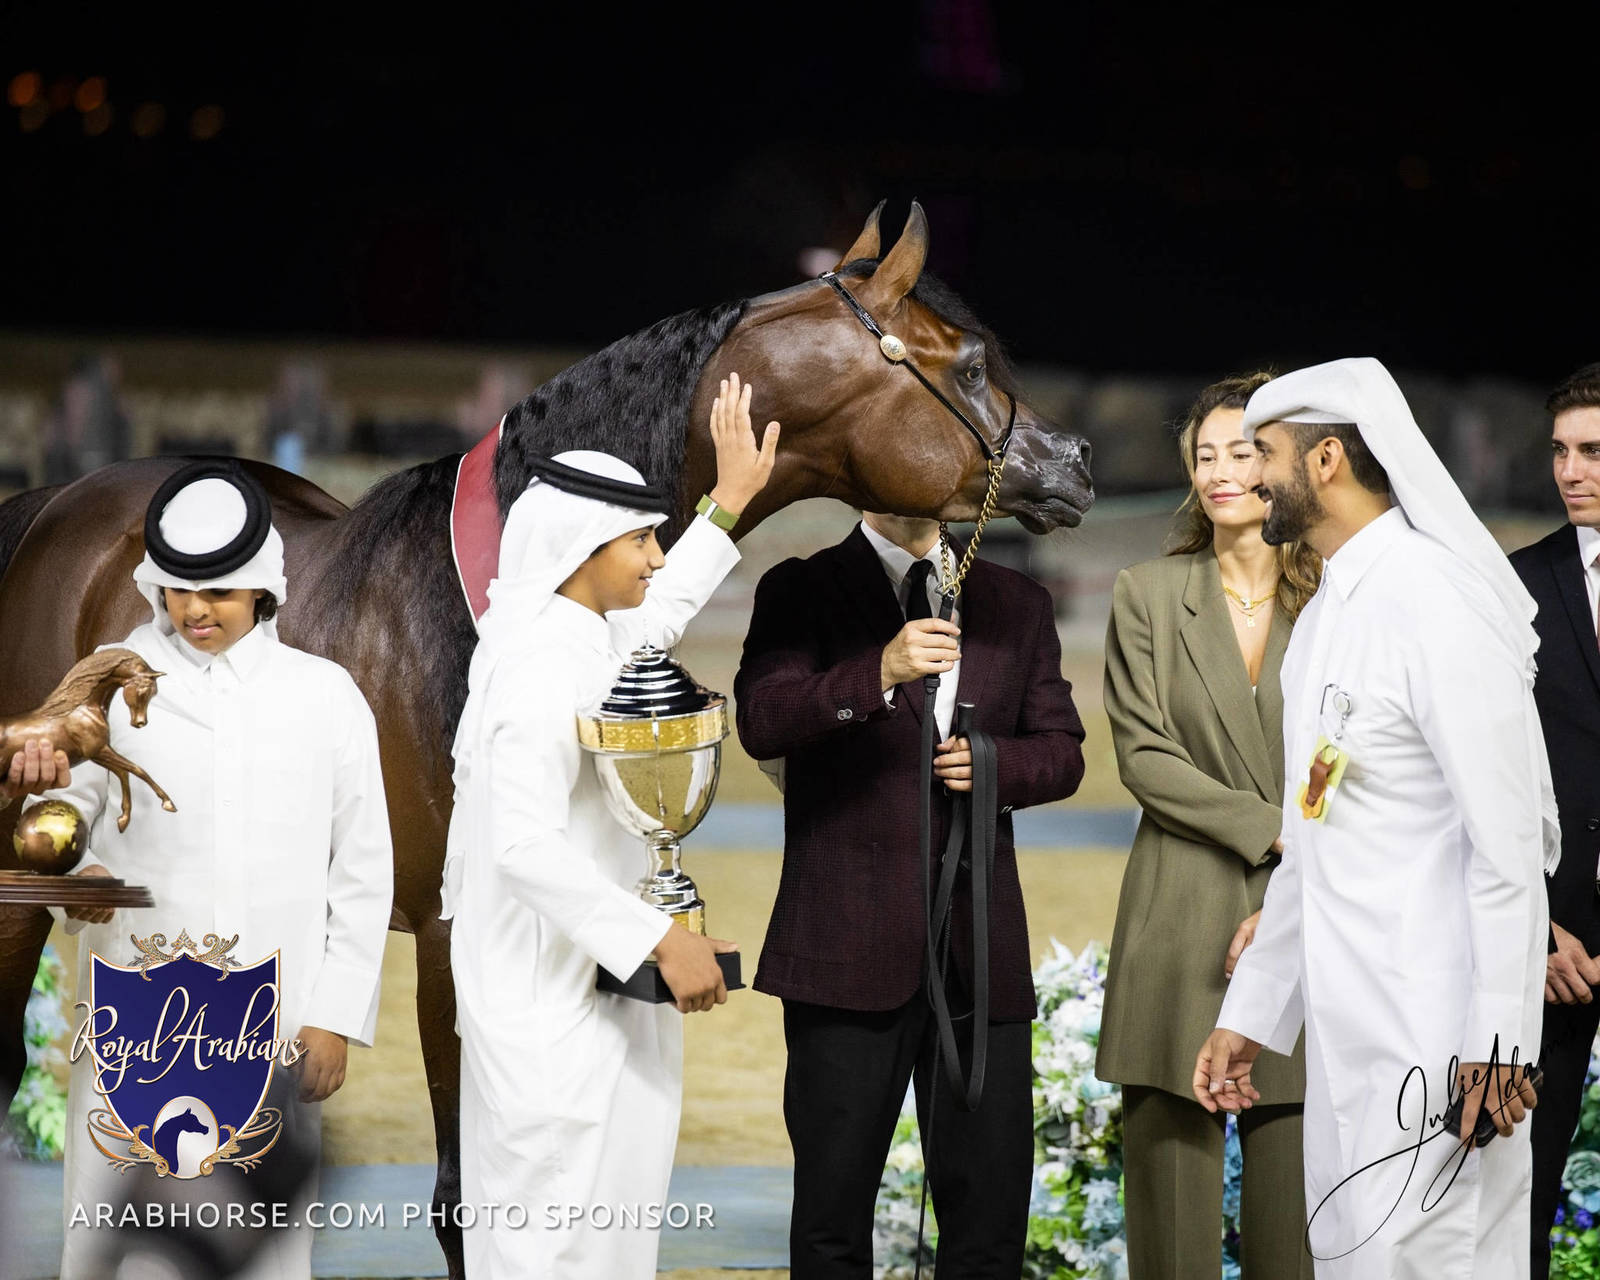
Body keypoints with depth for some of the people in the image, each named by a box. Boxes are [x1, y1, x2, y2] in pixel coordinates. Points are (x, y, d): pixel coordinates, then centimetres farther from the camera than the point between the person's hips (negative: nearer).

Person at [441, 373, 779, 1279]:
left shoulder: (577, 639, 8)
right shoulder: (542, 671, -20)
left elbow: (658, 611, 31)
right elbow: (528, 846, -28)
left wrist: (731, 500, 35)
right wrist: (660, 940, -26)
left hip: (594, 990, 10)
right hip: (556, 1004, -10)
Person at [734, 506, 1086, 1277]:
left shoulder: (1020, 606, 16)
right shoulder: (801, 593, 3)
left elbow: (1062, 750, 16)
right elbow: (761, 723, -12)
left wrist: (995, 764, -6)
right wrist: (879, 675, -27)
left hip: (980, 945, 3)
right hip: (851, 945, -3)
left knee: (991, 1213, 3)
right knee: (833, 1211, 1)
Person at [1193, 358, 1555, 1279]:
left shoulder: (1436, 599, -15)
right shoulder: (1328, 609, 15)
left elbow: (1507, 841, -19)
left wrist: (1495, 1045, -21)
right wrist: (1251, 1012, 19)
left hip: (1437, 1032, -9)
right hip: (1345, 1022, 9)